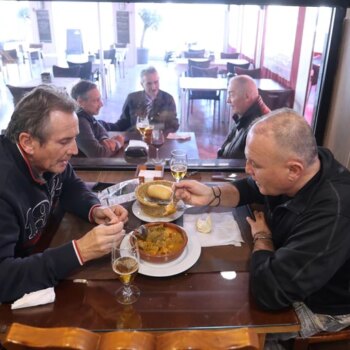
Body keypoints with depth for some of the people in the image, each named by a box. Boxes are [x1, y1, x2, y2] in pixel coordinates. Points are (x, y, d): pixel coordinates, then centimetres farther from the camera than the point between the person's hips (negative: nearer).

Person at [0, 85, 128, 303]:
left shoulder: (48, 159, -13)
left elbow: (70, 186, 7)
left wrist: (95, 210, -13)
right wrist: (79, 252, -42)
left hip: (44, 254, 6)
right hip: (18, 290, -6)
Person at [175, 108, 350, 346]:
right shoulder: (299, 162, -16)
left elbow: (269, 291, -39)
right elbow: (248, 189, 2)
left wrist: (262, 237, -19)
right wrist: (211, 195, -18)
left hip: (317, 305, -6)